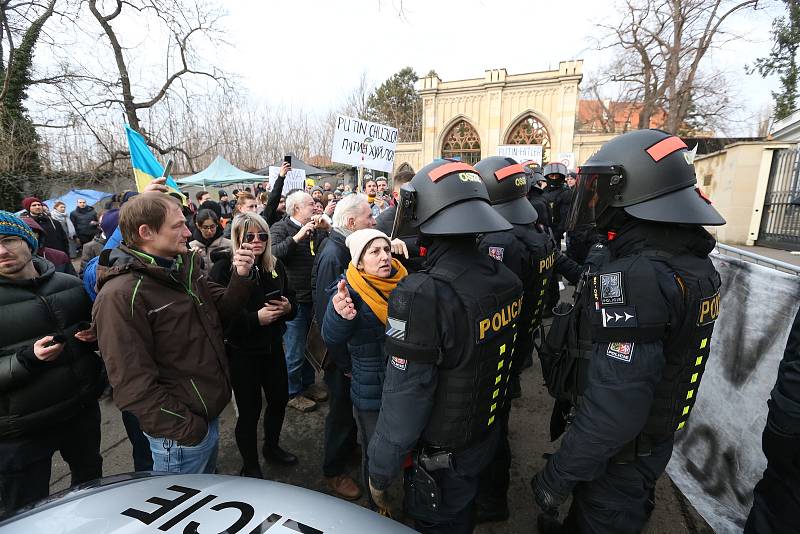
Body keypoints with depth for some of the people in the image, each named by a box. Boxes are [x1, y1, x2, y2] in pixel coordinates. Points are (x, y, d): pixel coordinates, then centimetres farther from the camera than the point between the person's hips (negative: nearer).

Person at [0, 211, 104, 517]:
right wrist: (28, 359, -30)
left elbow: (93, 324, 15)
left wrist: (92, 335, -7)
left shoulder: (70, 284, 0)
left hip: (83, 408, 5)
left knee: (91, 480, 27)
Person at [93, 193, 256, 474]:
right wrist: (184, 429, -19)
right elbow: (133, 382, -25)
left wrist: (241, 277, -11)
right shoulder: (120, 295, -24)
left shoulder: (185, 265, 1)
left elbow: (221, 309, 7)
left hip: (209, 412, 8)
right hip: (183, 432, -8)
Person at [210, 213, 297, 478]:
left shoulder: (275, 266, 2)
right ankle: (250, 467, 32)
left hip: (273, 346, 6)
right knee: (250, 409, 7)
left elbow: (291, 299, 11)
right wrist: (255, 318, -26)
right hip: (242, 351, -5)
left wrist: (287, 307, -11)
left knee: (280, 399, 17)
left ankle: (271, 447, 46)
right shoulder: (223, 269, -14)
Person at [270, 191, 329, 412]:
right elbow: (273, 253, -26)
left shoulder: (315, 229, 11)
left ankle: (308, 384, 38)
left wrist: (325, 228, -6)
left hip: (314, 298, 7)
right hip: (294, 300, -7)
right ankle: (293, 393, 24)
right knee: (295, 351, 5)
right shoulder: (281, 228, -9)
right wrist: (298, 236, -29)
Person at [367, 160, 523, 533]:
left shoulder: (423, 295, -34)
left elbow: (403, 403, -27)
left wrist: (378, 475, -14)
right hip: (486, 437, 6)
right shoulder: (506, 279, -12)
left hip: (440, 455, -6)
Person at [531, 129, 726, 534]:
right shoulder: (693, 262, -3)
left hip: (617, 453, -8)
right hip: (657, 438, 8)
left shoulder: (631, 277, -34)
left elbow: (610, 407, -34)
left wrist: (558, 476, -23)